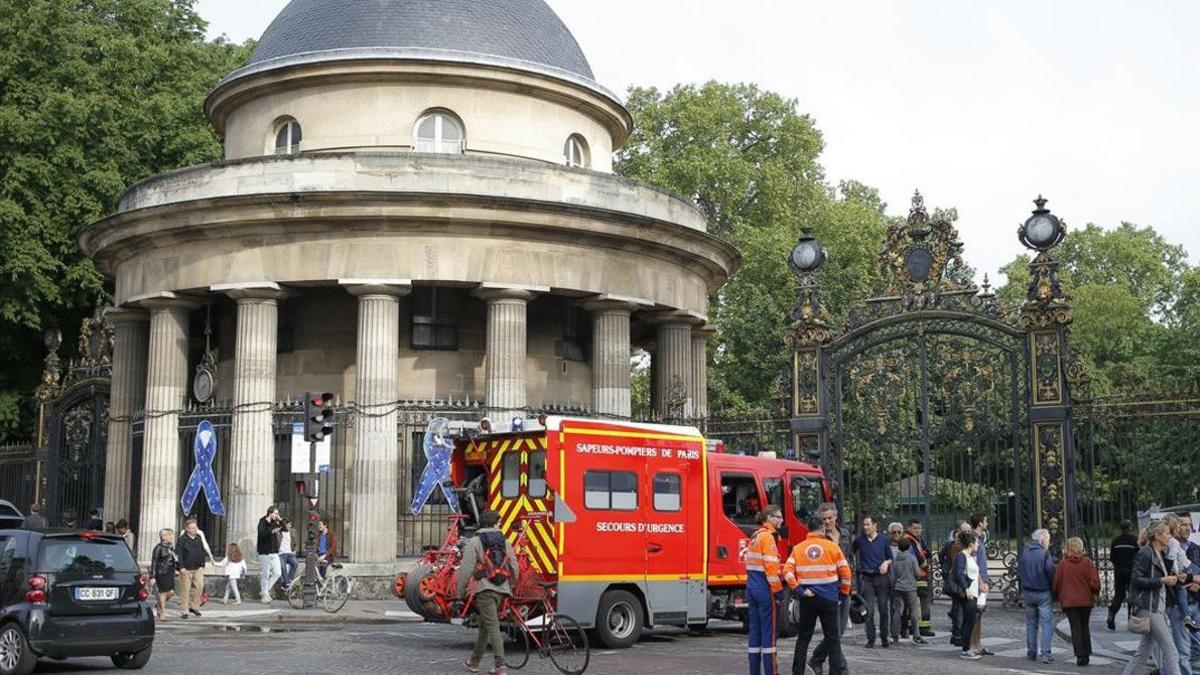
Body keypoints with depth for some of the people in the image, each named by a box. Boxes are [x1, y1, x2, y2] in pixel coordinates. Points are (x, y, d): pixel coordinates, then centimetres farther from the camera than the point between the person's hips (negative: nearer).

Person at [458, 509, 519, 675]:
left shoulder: (474, 543, -3)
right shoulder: (505, 542, 11)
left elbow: (466, 569, -8)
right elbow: (514, 568, 11)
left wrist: (461, 592, 2)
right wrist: (509, 587, 25)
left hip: (483, 589, -5)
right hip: (501, 590, 5)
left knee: (492, 626, -10)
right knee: (485, 625, 18)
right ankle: (475, 661, 30)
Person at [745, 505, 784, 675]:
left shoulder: (755, 536, 16)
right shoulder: (767, 536, -12)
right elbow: (771, 566, -18)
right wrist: (778, 590, -16)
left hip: (752, 586, 9)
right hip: (765, 588, -9)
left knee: (755, 630, 10)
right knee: (769, 631, -5)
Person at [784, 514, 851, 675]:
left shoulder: (798, 548, 2)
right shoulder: (832, 547, -2)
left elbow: (787, 571, -10)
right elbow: (845, 572, -1)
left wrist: (798, 590, -6)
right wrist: (844, 592, 11)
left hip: (807, 599, 2)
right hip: (829, 598, -2)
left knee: (803, 637, 11)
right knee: (832, 638, 7)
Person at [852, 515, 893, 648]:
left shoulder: (884, 540, 5)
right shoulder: (859, 540, 5)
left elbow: (890, 558, 10)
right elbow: (853, 553, 22)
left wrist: (886, 562, -10)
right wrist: (858, 564, 11)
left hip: (881, 578, 0)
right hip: (866, 578, 0)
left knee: (884, 609, 1)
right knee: (869, 611, -4)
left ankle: (884, 638, 13)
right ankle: (870, 639, 2)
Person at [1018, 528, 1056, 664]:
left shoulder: (1024, 554, 5)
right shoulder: (1045, 554, -11)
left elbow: (1019, 574, 10)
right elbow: (1050, 573, -15)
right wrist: (1053, 590, -2)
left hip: (1028, 593, 5)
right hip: (1044, 593, -5)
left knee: (1031, 623, 14)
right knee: (1047, 623, -2)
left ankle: (1031, 652, 17)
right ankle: (1045, 653, -9)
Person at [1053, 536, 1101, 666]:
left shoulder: (1063, 563, -7)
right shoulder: (1087, 562, -8)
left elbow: (1056, 583, -3)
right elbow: (1094, 582, -9)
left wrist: (1058, 597, 15)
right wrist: (1095, 592, 12)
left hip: (1069, 601, -1)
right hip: (1086, 600, 1)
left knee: (1075, 628, 3)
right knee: (1085, 627, 17)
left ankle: (1080, 655, -8)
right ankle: (1086, 654, 20)